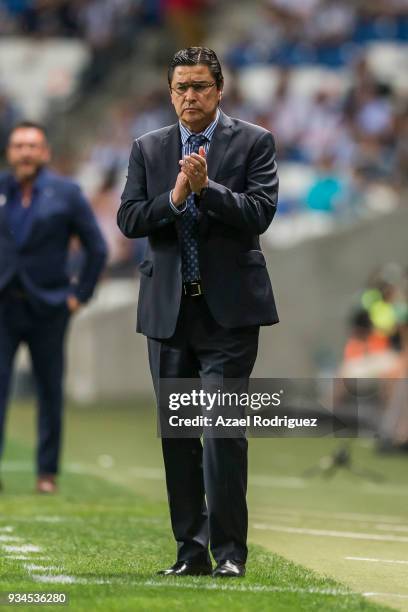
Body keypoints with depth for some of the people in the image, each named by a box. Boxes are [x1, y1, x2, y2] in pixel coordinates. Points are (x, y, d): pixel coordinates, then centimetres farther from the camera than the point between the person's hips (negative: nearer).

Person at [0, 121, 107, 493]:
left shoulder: (66, 193, -2)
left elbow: (97, 248, 2)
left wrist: (80, 294, -2)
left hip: (47, 307, -1)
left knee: (50, 390, 4)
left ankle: (47, 472, 11)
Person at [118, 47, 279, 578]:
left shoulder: (253, 142, 1)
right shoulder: (148, 149, 11)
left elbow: (260, 212, -10)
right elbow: (128, 219, 2)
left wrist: (206, 188, -22)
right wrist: (174, 197, -15)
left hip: (228, 309, -4)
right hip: (167, 309, 4)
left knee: (223, 430, -11)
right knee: (176, 434, 7)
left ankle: (229, 552, -5)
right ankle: (191, 550, 14)